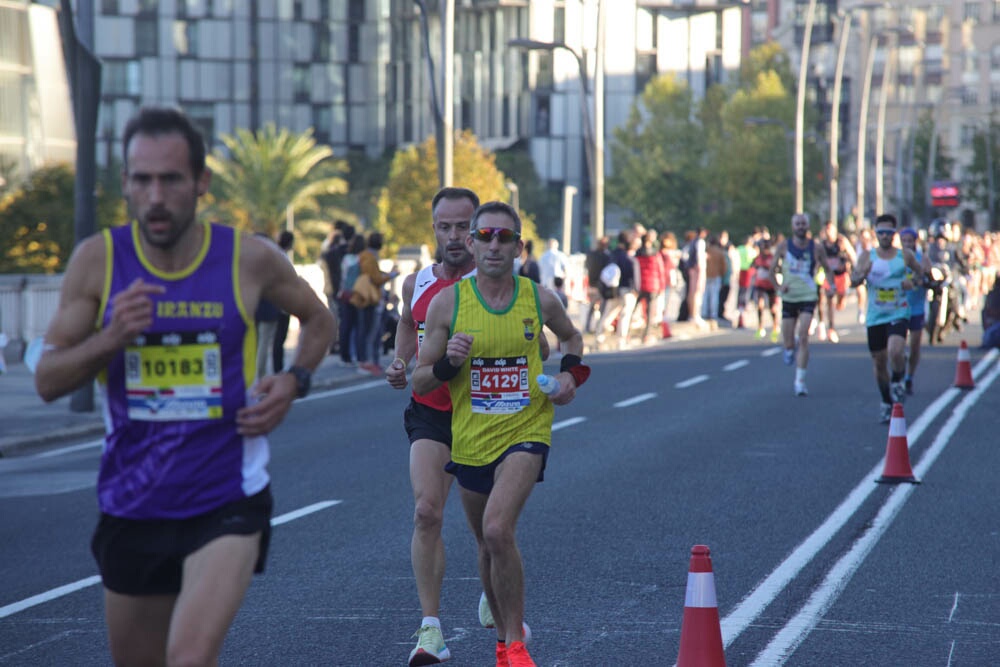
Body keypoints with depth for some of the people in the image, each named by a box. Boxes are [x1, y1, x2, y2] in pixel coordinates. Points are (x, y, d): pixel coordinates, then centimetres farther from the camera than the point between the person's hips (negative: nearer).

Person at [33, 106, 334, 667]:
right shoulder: (98, 260, -5)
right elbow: (48, 381, -3)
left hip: (227, 502, -3)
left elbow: (318, 319, 14)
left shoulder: (250, 259, -6)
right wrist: (111, 338, -21)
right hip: (132, 507, 3)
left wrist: (294, 383, -4)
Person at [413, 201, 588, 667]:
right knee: (488, 545, 16)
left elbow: (571, 336, 20)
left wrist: (570, 373, 1)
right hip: (470, 440, 2)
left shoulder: (539, 300, -3)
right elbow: (420, 382, -1)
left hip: (525, 432, -2)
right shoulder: (447, 303, -5)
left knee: (497, 531, -23)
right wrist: (448, 362, -21)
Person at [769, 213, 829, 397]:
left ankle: (800, 381, -11)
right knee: (788, 343, 3)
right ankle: (791, 348, 43)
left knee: (803, 338, -15)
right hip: (789, 297, 1)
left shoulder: (816, 247, 0)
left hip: (808, 297, -1)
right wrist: (779, 286, -10)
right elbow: (773, 270, 7)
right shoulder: (783, 246, 0)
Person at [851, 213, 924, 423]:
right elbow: (853, 280, -4)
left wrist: (913, 281, -4)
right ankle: (886, 402, 28)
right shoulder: (867, 256, 1)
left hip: (899, 313, -2)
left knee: (895, 352, -25)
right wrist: (862, 274, -26)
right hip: (875, 317, 2)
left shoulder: (904, 255, 2)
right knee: (879, 363, 9)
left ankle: (897, 381, 7)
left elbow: (919, 272, 18)